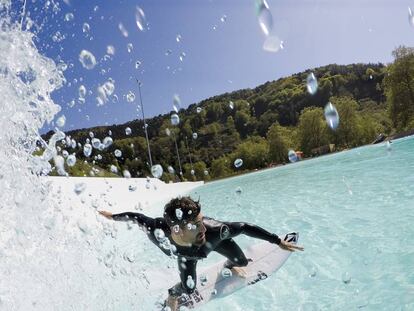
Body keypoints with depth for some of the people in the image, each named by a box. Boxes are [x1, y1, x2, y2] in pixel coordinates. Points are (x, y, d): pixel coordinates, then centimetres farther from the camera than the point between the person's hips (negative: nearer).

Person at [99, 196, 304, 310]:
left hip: (214, 243, 0)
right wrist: (113, 216, -8)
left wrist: (279, 242, -25)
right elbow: (137, 217, -27)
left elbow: (245, 227, -34)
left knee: (242, 261, 14)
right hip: (186, 255, 0)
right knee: (189, 288, 5)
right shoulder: (157, 231, -46)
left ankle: (230, 266, 55)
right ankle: (173, 294, 45)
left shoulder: (214, 230, -48)